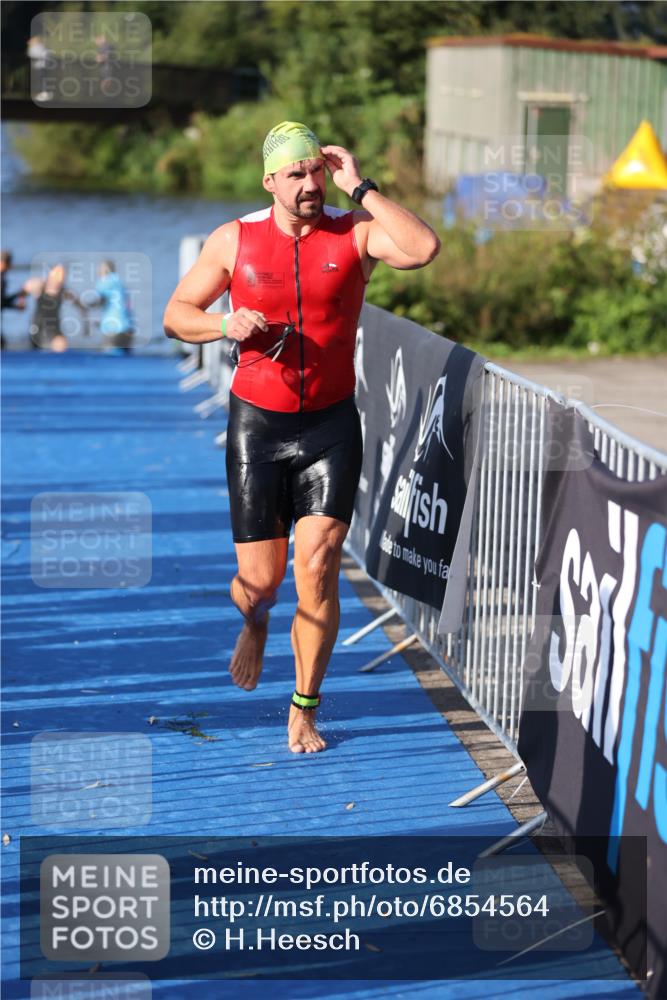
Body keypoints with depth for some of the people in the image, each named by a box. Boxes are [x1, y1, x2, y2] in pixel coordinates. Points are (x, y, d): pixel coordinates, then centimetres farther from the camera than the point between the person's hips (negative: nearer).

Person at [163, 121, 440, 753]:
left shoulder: (356, 232, -3)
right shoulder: (233, 240, 0)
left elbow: (424, 249, -23)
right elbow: (176, 314, 8)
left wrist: (360, 189, -19)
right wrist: (226, 325, -12)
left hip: (331, 424, 0)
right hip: (256, 422, 1)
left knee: (318, 566, -10)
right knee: (260, 580, 2)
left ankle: (304, 709, 7)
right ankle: (255, 622, 43)